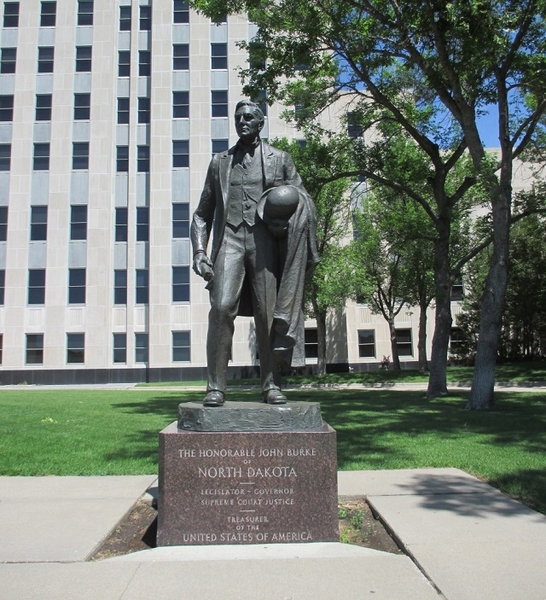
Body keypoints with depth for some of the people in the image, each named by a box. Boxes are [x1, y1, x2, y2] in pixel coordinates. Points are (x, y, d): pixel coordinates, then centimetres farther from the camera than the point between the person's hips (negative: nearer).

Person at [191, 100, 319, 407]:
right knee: (222, 308, -15)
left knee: (268, 313, -4)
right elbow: (203, 213, 19)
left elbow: (304, 204, 15)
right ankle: (216, 387, -11)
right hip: (229, 239, 1)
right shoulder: (220, 162, 21)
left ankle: (271, 385, 5)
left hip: (265, 240, 0)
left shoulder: (280, 159, 16)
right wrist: (199, 251, 4)